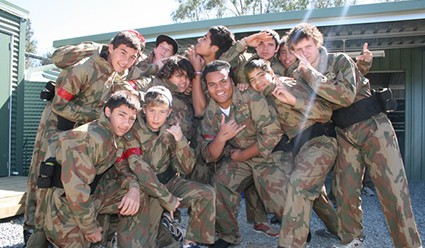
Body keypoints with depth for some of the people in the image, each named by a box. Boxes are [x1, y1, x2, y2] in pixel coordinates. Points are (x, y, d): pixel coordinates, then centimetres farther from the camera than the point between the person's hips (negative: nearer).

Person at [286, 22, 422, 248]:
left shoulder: (340, 61, -7)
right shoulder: (300, 75, 8)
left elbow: (346, 95, -22)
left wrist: (311, 73, -21)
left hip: (373, 125, -4)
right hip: (344, 133, 4)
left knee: (392, 189, -6)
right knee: (346, 189, 3)